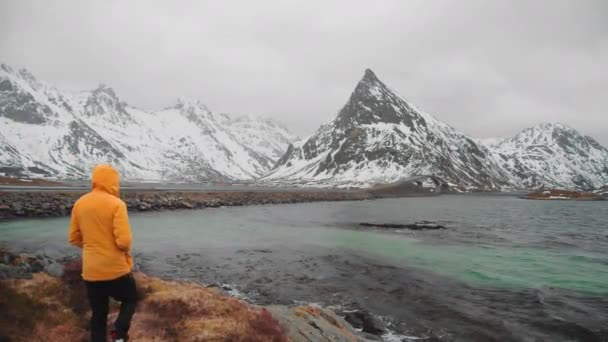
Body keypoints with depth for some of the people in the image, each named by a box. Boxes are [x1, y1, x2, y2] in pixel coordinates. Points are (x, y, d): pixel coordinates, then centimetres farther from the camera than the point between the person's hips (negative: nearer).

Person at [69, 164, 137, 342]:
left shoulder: (79, 204, 2)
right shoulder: (116, 204, -17)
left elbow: (74, 239, 8)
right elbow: (124, 241, -22)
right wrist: (127, 251, -1)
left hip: (90, 271, 5)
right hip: (116, 269, -5)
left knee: (98, 314, 17)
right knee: (130, 299, 20)